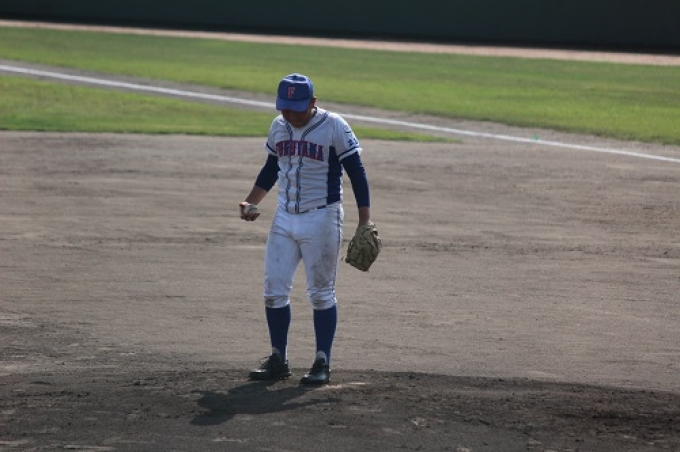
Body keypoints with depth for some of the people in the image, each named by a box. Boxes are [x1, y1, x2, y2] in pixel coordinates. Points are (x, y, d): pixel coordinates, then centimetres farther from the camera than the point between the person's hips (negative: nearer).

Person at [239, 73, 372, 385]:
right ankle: (278, 360, 14)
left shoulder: (334, 127, -11)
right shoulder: (278, 127, 7)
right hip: (284, 219, 6)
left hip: (322, 219, -6)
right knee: (273, 291, 3)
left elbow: (356, 173, -10)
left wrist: (364, 223, -15)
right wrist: (251, 202, 7)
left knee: (321, 294, 1)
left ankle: (322, 363, 8)